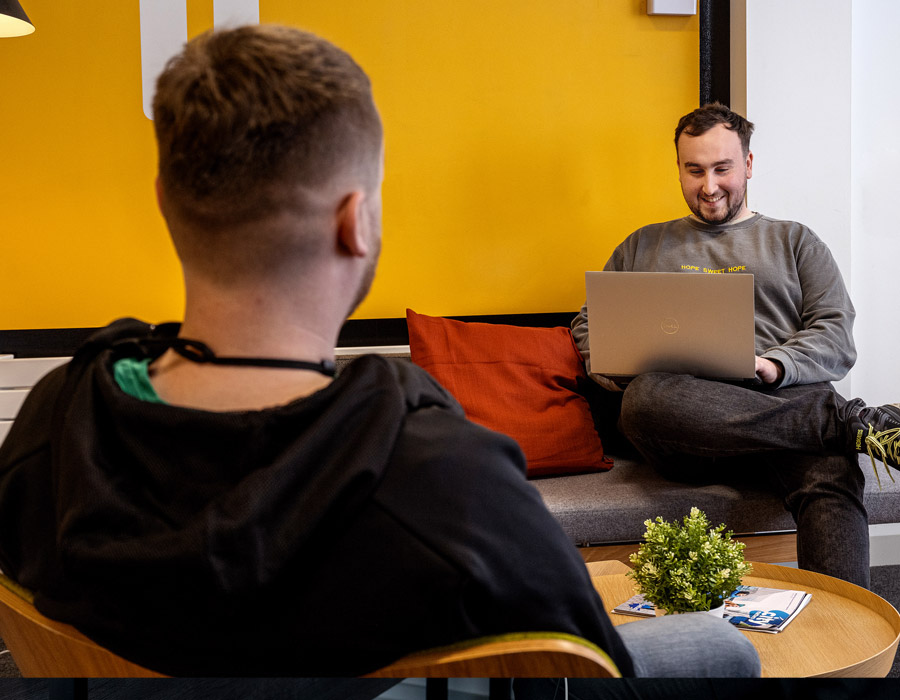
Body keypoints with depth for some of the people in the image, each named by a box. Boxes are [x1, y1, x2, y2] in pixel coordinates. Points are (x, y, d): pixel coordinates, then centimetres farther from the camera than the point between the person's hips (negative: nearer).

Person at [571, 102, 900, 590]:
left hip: (784, 402, 0)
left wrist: (774, 365, -11)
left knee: (831, 479, -36)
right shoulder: (642, 246, 28)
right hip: (682, 417, 1)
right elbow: (589, 326, 24)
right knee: (647, 396, -38)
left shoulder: (795, 243, 24)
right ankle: (855, 422, -31)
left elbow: (837, 339, 12)